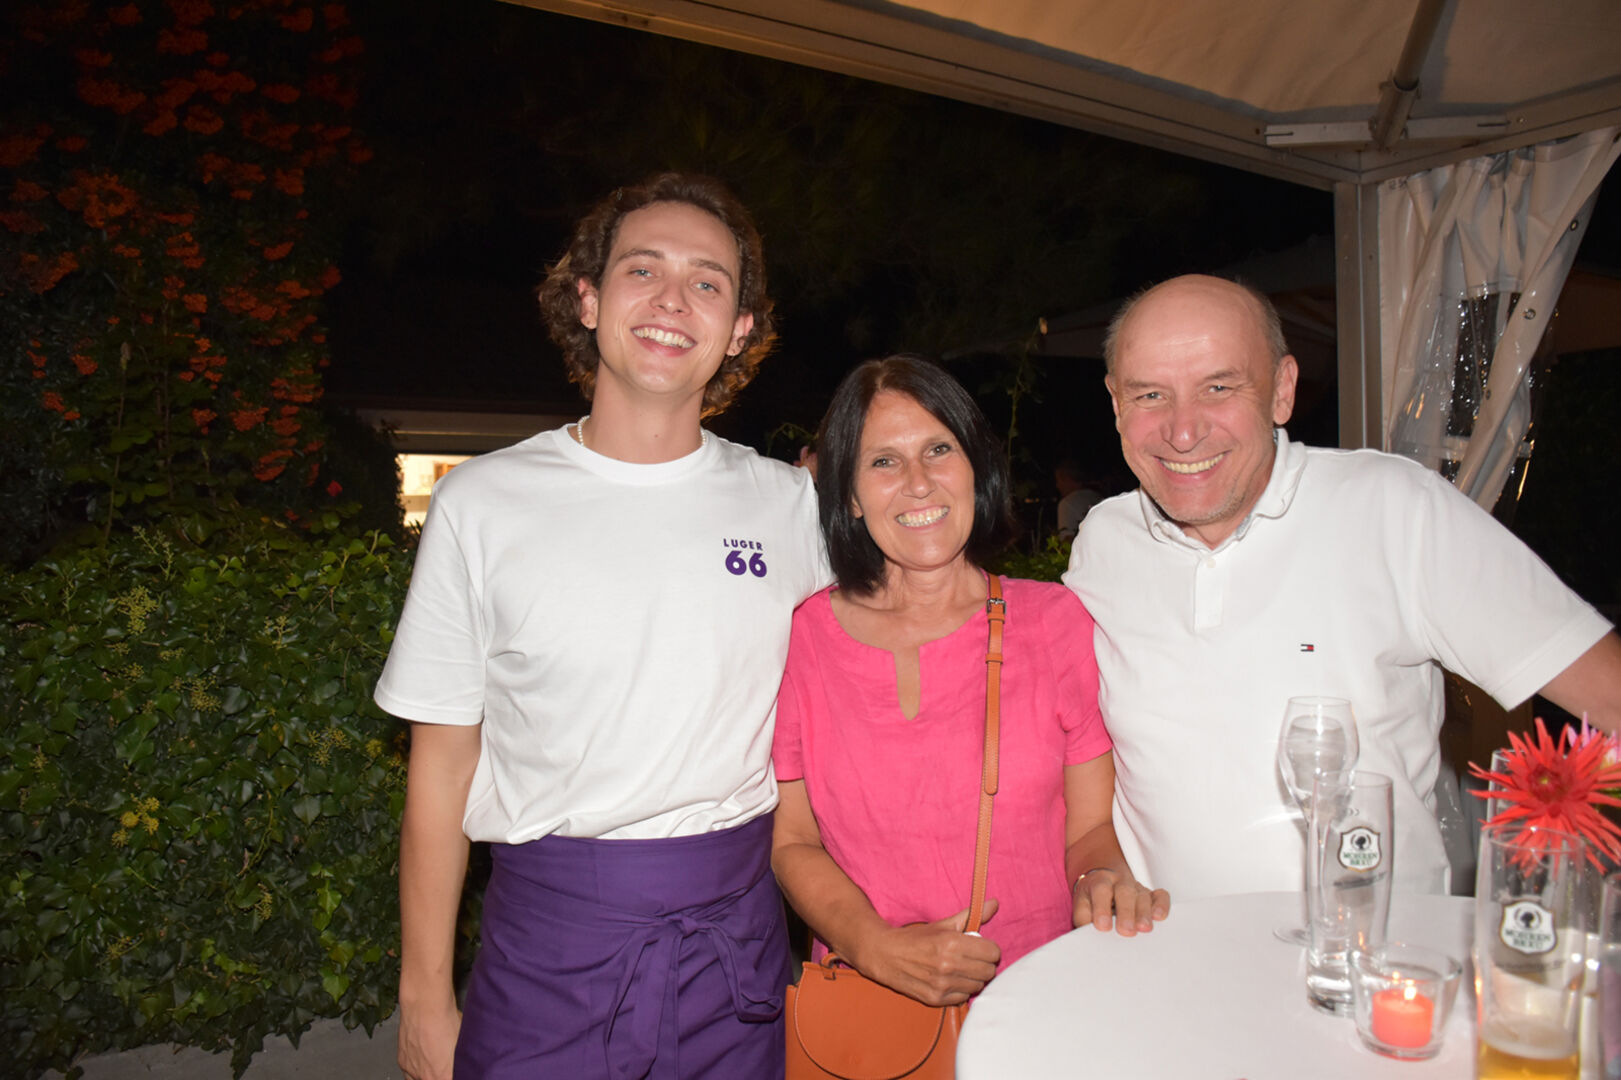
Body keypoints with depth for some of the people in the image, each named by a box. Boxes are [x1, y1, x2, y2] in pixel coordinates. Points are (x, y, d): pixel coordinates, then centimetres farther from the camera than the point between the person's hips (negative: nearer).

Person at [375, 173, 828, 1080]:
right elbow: (441, 767, -1)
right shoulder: (484, 504, -5)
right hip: (551, 938, -1)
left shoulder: (791, 503, 0)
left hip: (737, 940, 2)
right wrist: (427, 1002, 1)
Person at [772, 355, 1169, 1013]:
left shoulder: (1055, 622, 1)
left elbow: (1092, 826, 3)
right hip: (866, 1006, 0)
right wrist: (878, 947, -11)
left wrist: (1106, 883, -18)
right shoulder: (799, 639, -2)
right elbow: (791, 842, 3)